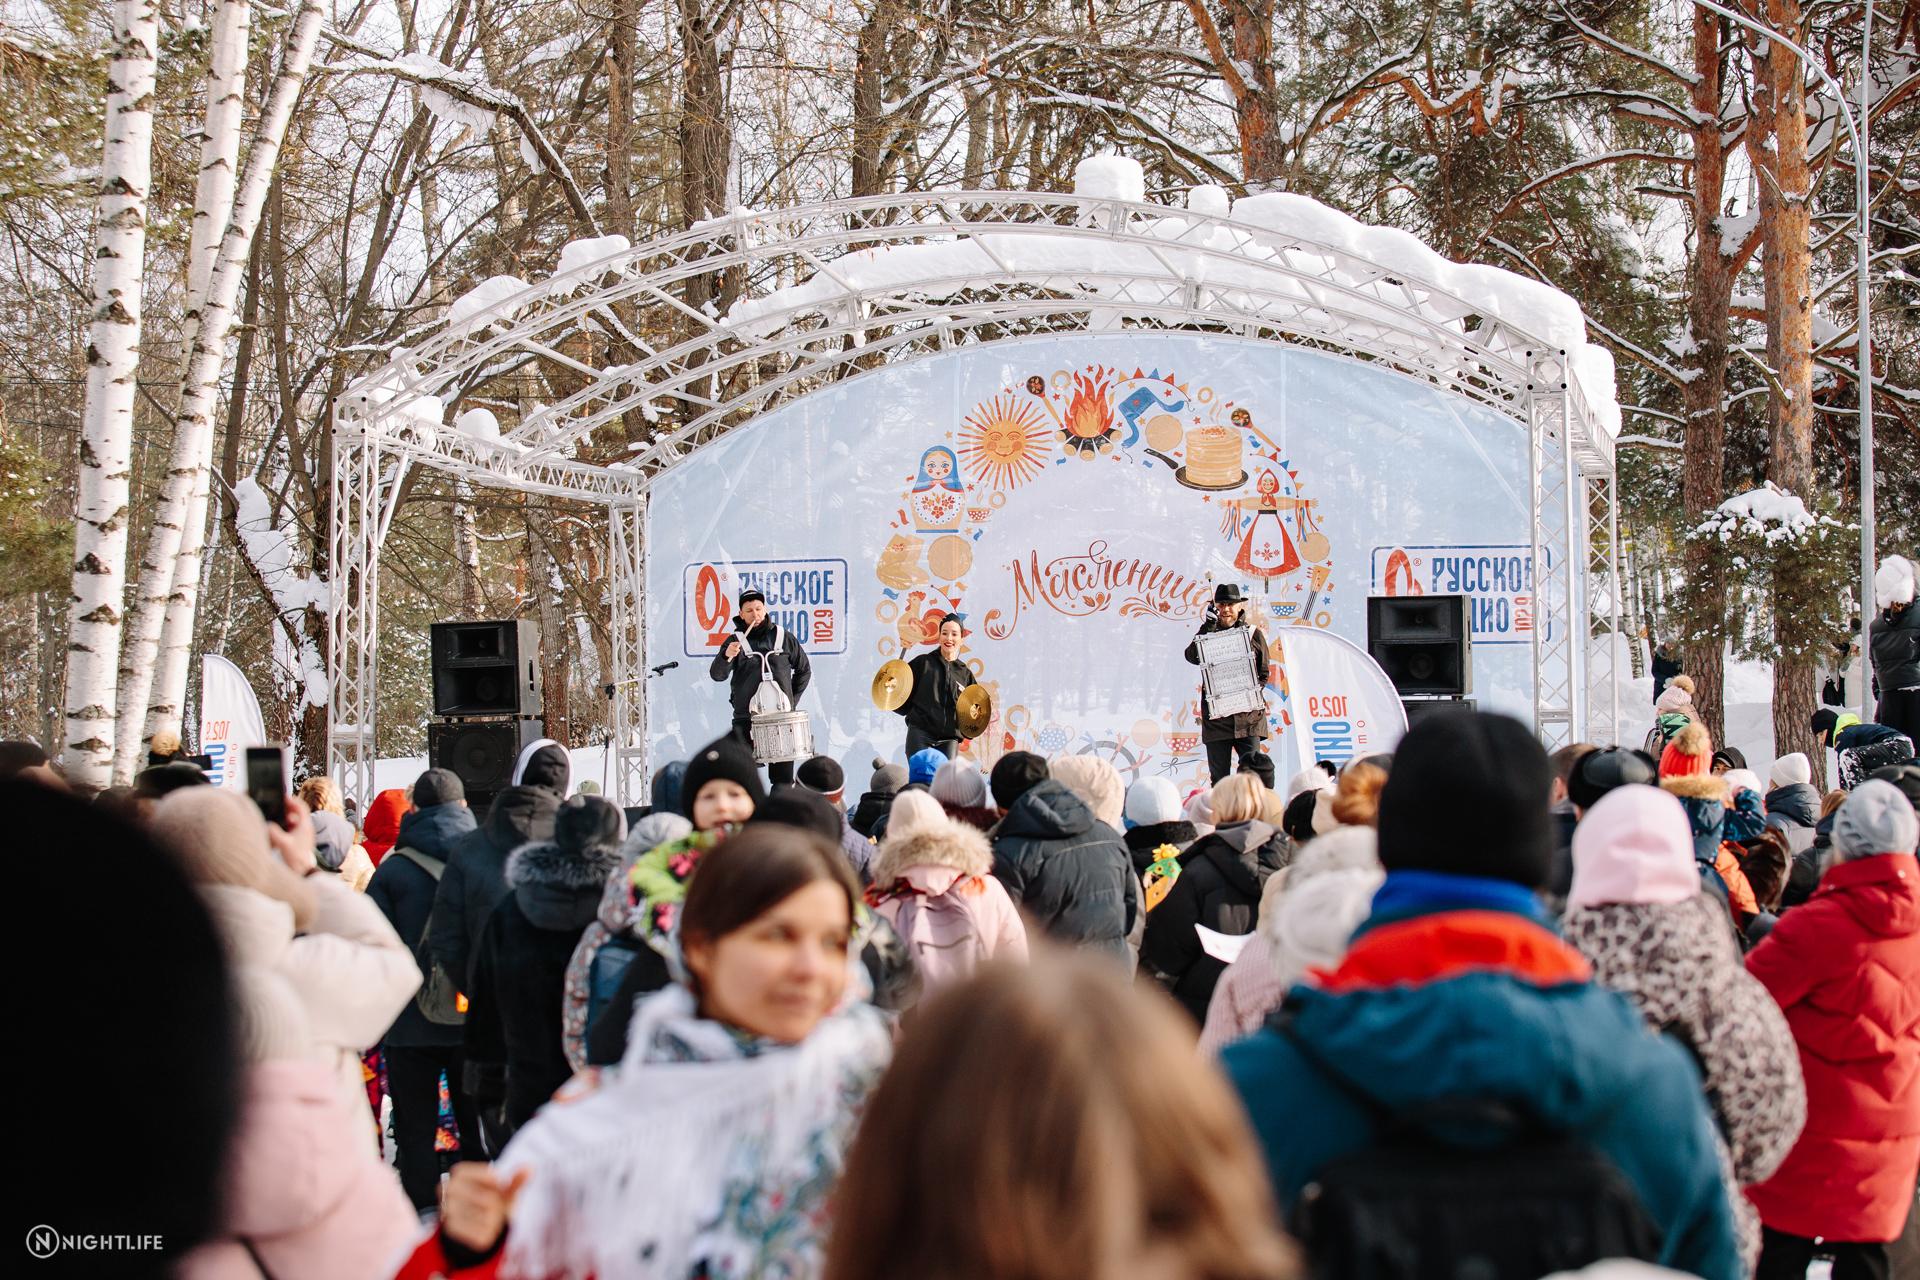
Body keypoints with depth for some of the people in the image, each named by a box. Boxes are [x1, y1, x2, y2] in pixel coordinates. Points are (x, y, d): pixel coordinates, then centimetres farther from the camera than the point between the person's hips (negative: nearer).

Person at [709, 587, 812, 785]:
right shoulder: (736, 641, 2)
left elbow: (804, 669, 19)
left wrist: (793, 699, 10)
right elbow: (717, 675, -9)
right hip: (746, 719, -2)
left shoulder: (783, 637, 8)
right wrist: (726, 657, -28)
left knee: (783, 780, 2)